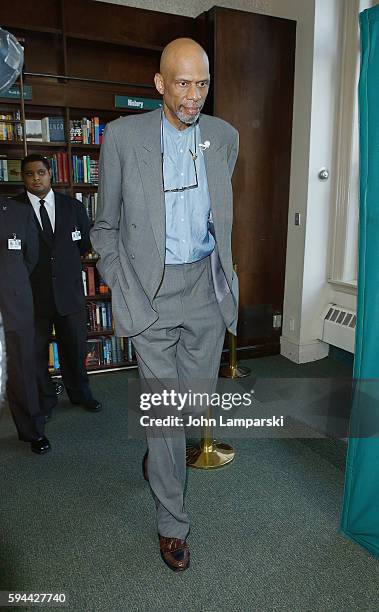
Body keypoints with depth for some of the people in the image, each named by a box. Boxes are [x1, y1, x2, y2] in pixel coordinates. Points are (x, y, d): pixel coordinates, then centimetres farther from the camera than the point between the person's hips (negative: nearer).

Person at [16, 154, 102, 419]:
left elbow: (85, 243, 13)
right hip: (33, 294, -1)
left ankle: (80, 392, 35)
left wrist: (65, 261, 7)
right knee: (36, 351, 10)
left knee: (75, 347, 13)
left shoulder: (73, 206, 5)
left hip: (69, 290, 2)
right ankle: (45, 400, 29)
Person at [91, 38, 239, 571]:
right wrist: (120, 289, 0)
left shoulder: (224, 136, 7)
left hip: (207, 285, 4)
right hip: (152, 288, -3)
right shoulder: (123, 135, -4)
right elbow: (106, 225, 2)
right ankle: (171, 521, 21)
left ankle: (157, 449, 47)